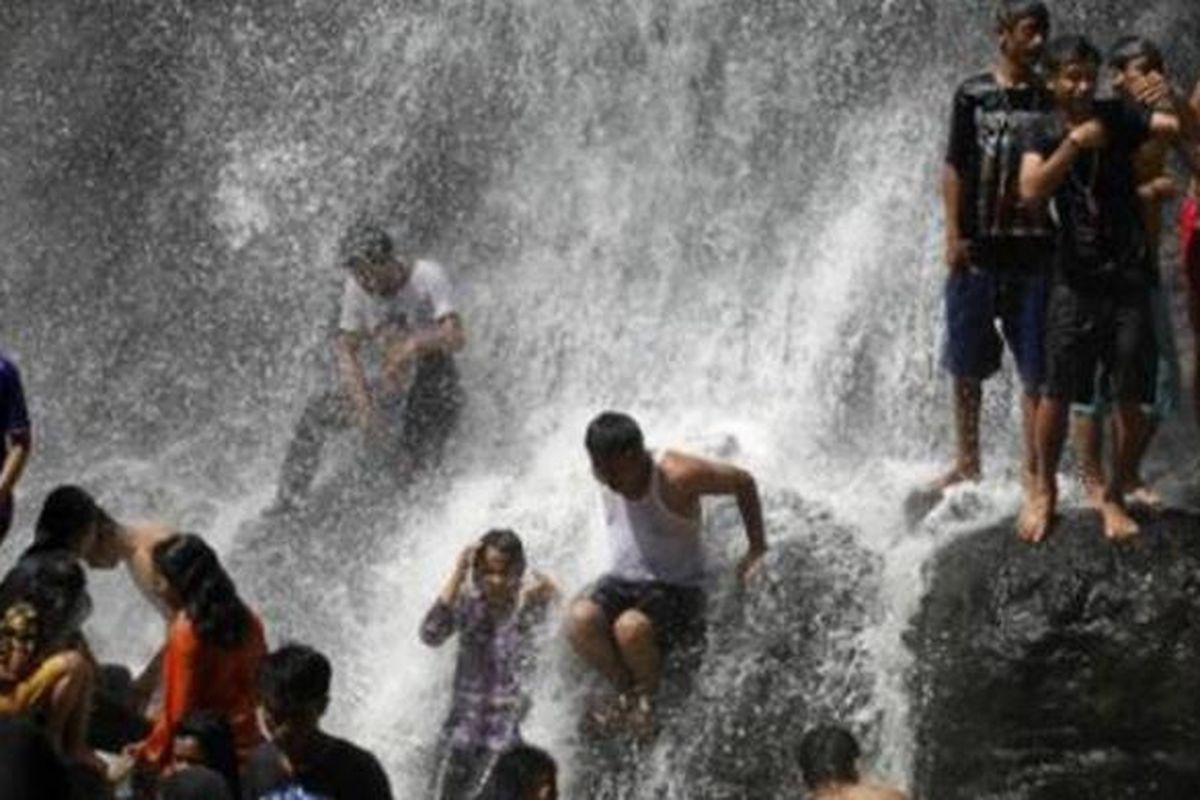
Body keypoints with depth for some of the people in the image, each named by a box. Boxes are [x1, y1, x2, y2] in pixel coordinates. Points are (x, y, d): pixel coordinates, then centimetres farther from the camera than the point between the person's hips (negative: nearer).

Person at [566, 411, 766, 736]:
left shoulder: (677, 477, -22)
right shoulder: (604, 475, -5)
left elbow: (743, 482, -9)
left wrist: (757, 550, -3)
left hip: (678, 590, -5)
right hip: (623, 581, 5)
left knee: (630, 628, -36)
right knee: (580, 620, -28)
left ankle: (649, 699, -5)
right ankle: (625, 691, -3)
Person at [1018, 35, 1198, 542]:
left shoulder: (1119, 118, 2)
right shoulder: (1045, 136, 3)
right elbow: (1031, 190, -15)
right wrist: (1073, 143, -25)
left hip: (1130, 277, 0)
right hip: (1076, 279, 0)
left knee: (1130, 399, 0)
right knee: (1057, 392, -1)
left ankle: (1114, 497, 11)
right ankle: (1045, 489, 16)